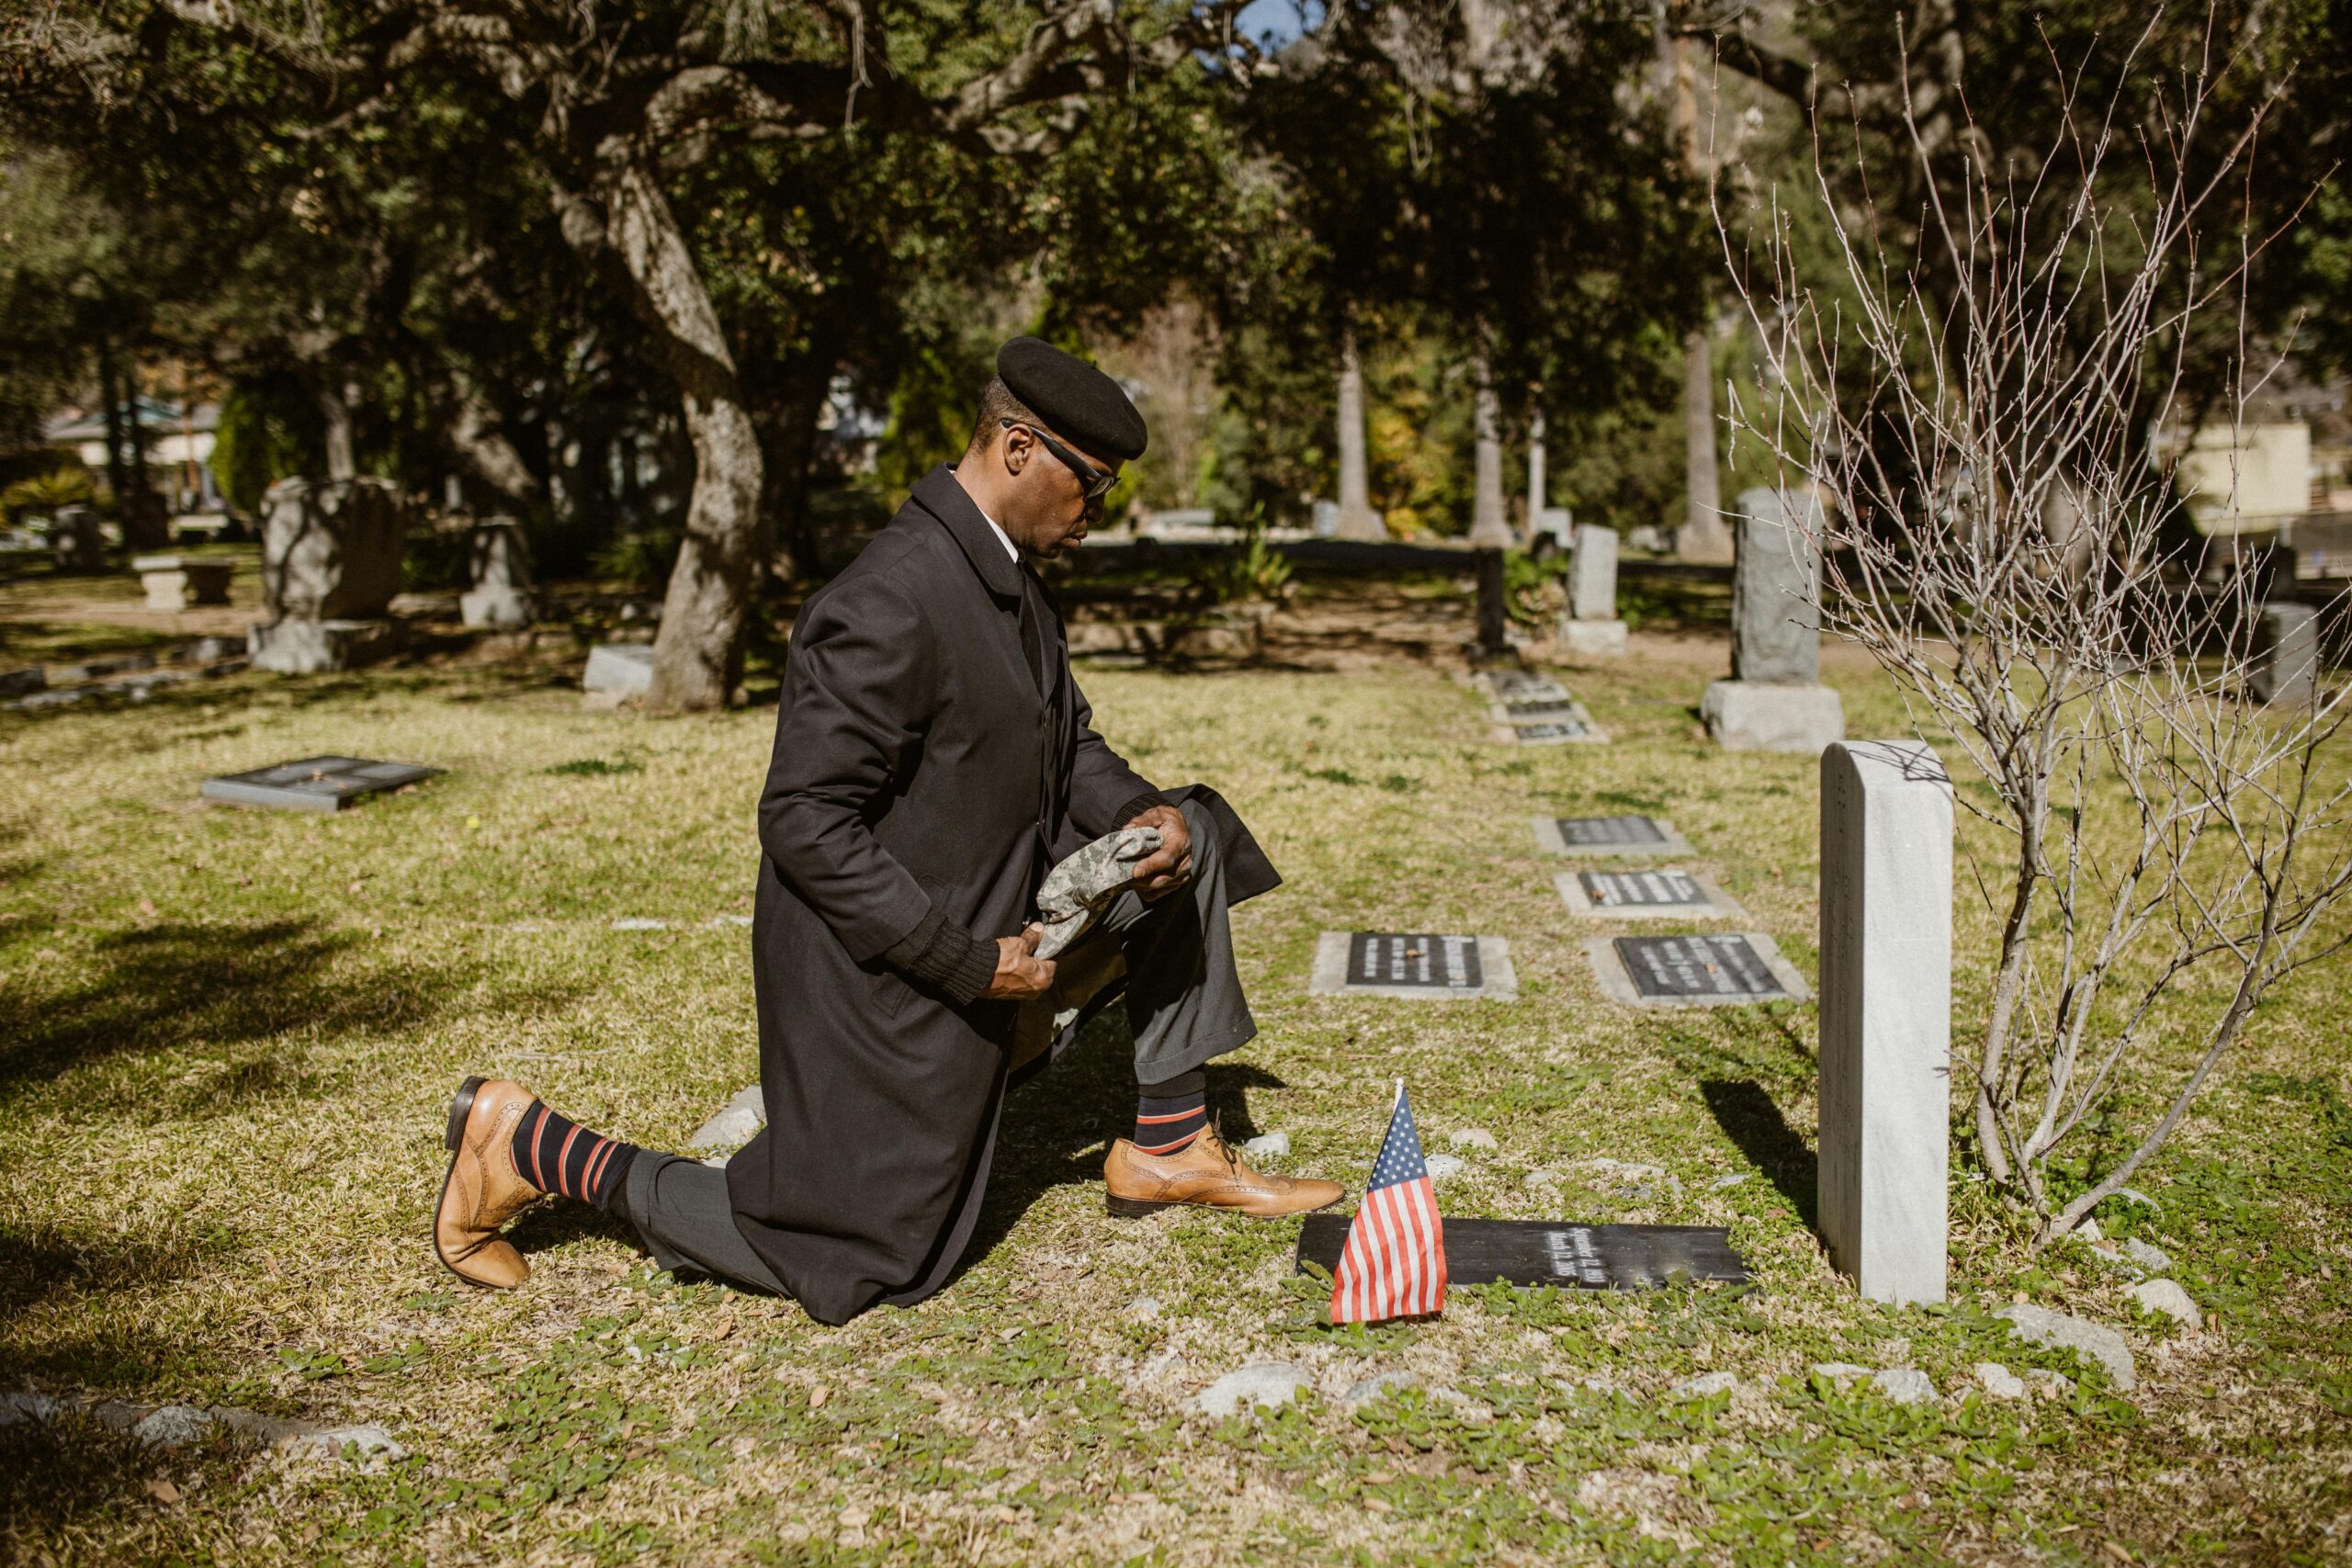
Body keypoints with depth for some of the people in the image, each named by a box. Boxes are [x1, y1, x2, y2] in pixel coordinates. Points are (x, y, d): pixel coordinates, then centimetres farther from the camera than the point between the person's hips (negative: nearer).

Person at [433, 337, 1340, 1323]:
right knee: (853, 1263, 2)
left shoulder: (1010, 581, 3)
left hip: (994, 924, 9)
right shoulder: (890, 606, -28)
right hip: (887, 975, -9)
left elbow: (1069, 743, 14)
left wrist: (1136, 812, -8)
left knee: (1184, 841, 8)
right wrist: (967, 961, -25)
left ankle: (1168, 1149, 15)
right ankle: (532, 1147, 12)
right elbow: (803, 824, -28)